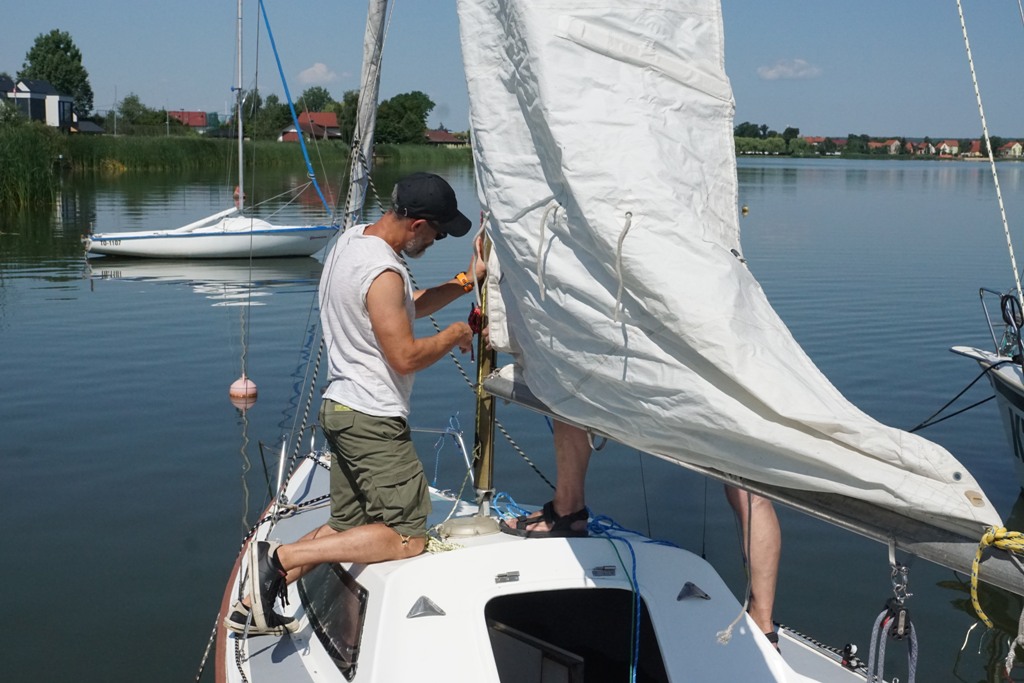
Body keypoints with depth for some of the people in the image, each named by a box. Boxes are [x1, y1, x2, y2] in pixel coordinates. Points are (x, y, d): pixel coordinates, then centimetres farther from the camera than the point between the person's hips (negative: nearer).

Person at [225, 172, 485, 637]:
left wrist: (465, 282, 14)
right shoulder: (383, 273, -21)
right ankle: (280, 558, -12)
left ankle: (253, 607, 13)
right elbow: (405, 356, -20)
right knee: (407, 538, -6)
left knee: (346, 527, 17)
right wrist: (455, 334, -3)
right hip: (373, 420, -10)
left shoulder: (353, 239, 10)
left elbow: (407, 308, 20)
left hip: (341, 408, 10)